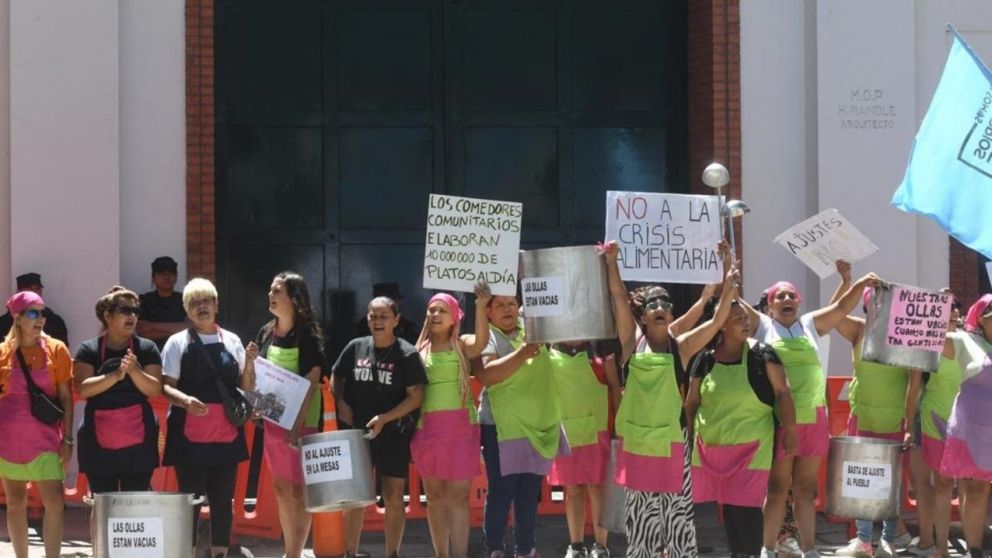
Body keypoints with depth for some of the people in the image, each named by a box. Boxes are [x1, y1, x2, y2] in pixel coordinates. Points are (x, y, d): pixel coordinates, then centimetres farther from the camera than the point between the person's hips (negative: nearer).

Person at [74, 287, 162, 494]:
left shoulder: (146, 349, 7)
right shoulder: (88, 349, 4)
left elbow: (155, 389, -2)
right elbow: (83, 389, -9)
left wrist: (134, 371, -20)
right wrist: (115, 375, -22)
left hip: (137, 441, 1)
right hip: (100, 443, -1)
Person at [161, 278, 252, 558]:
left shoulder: (232, 341, 11)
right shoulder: (178, 342, 2)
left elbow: (245, 387, 15)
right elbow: (165, 386, -3)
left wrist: (249, 363, -4)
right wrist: (185, 400, -22)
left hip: (226, 432, 3)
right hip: (191, 434, -3)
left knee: (223, 499, 7)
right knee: (190, 498, -1)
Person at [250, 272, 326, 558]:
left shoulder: (308, 336, -12)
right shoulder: (265, 333, 6)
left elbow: (311, 386, -16)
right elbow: (254, 379, 15)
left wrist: (298, 427, -23)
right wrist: (250, 362, -7)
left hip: (302, 421, -7)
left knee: (299, 489, -3)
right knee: (281, 488, 12)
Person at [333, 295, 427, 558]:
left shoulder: (407, 354, -7)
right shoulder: (355, 348, 2)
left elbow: (416, 397, -9)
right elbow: (337, 379, 16)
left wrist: (384, 418, -18)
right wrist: (341, 403, -2)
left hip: (393, 435, -3)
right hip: (357, 431, 3)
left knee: (393, 496, 3)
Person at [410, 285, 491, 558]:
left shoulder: (462, 344, 1)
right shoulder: (420, 349, 9)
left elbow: (482, 342, -22)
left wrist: (481, 307, -36)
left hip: (460, 426, -3)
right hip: (427, 428, 3)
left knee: (458, 495, -5)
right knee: (435, 495, 8)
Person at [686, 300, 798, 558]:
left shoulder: (762, 353, -5)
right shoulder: (707, 358, 1)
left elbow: (782, 392, -5)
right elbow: (692, 402, 9)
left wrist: (790, 429, -12)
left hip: (751, 444, -3)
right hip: (713, 445, 3)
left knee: (746, 504, -7)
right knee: (727, 503, 8)